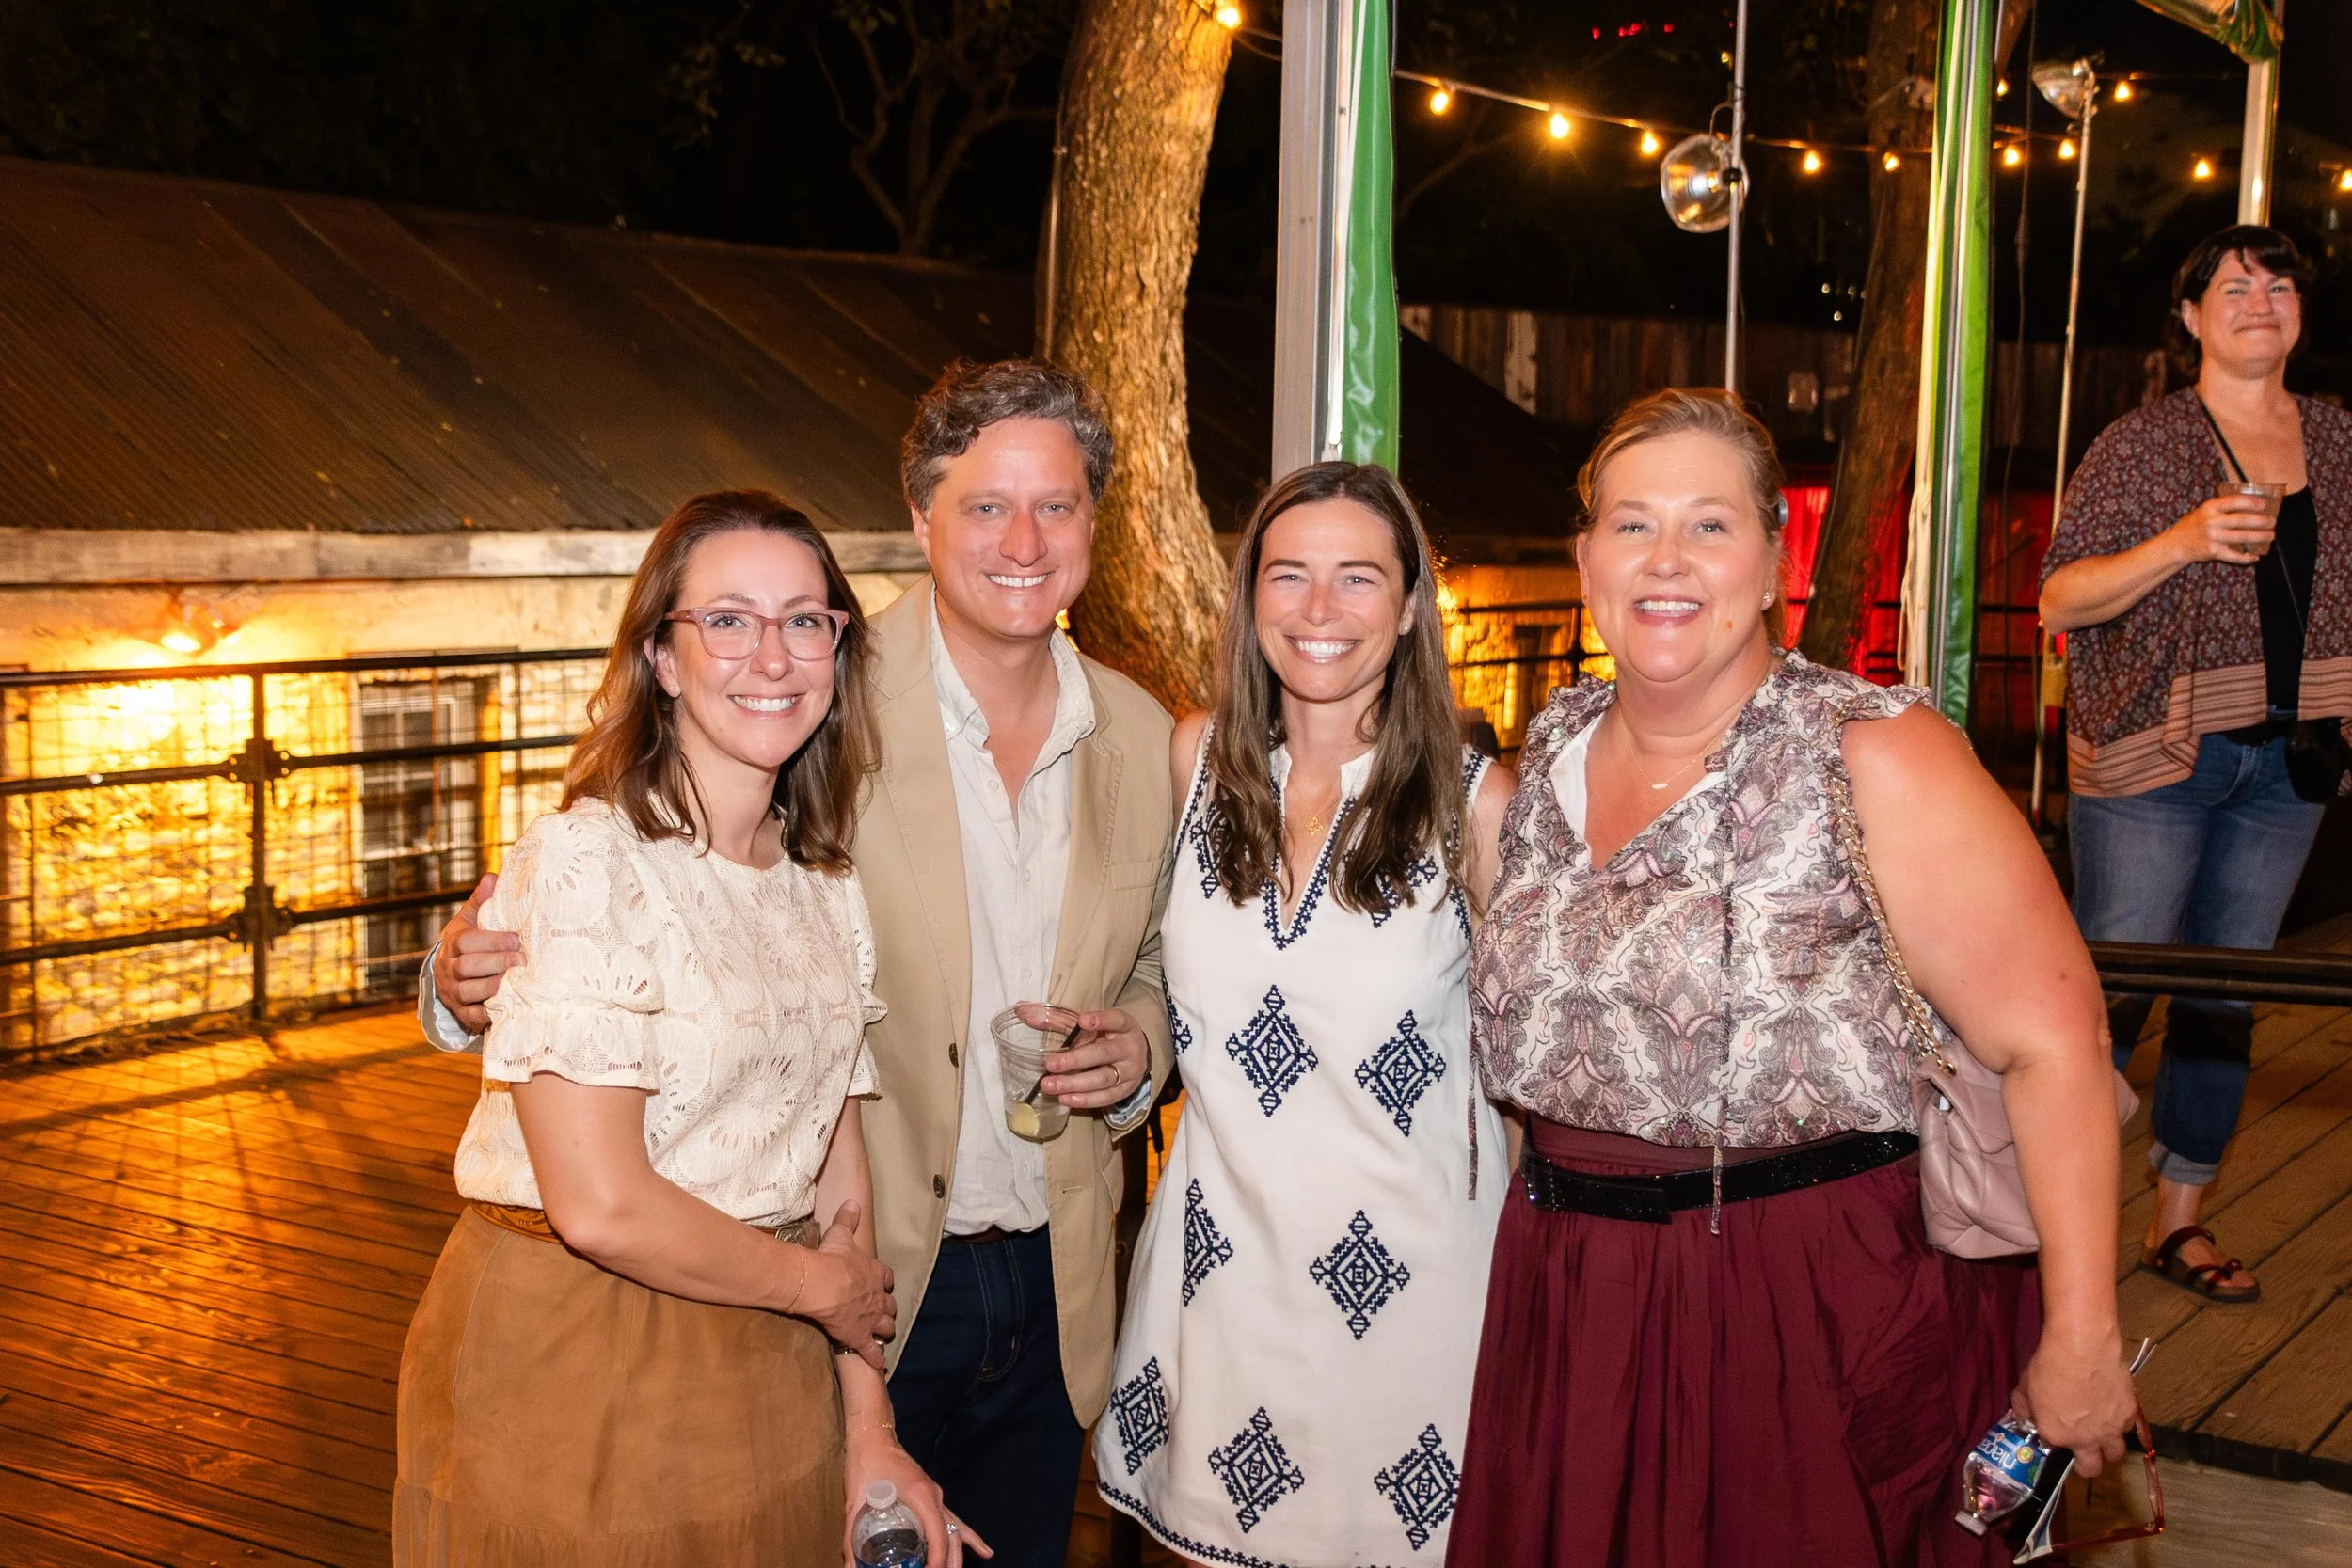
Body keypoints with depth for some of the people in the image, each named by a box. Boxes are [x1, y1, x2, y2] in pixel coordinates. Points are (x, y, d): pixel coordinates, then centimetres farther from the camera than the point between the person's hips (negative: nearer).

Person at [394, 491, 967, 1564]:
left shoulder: (826, 880, 5)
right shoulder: (585, 862, -18)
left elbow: (836, 1170, 8)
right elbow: (599, 1207, -22)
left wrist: (869, 1438, 4)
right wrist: (819, 1286, -8)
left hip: (771, 1382, 7)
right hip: (571, 1382, -6)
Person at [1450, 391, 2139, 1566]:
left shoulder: (1874, 760, -13)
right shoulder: (1554, 753, 5)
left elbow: (2051, 1038, -16)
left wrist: (2081, 1336, -17)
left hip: (1820, 1316, -5)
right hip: (1570, 1309, 5)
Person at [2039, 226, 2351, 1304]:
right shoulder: (2142, 445, -5)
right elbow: (2058, 601, -11)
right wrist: (2180, 542, -23)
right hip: (2155, 759, -5)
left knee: (2227, 993, 11)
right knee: (2112, 990, -6)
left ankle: (2180, 1218, 22)